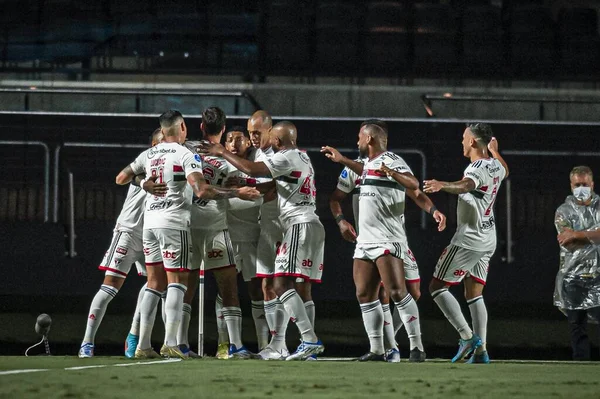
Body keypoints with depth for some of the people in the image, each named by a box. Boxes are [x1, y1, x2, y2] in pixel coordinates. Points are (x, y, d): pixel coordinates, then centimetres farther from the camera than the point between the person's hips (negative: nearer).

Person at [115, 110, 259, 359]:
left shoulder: (149, 155, 11)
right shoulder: (186, 155, -7)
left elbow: (121, 179, 21)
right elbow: (202, 191, -19)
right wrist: (237, 193, -12)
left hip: (150, 220, 6)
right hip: (173, 222, -6)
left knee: (155, 284, 10)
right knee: (177, 282, -2)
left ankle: (143, 345, 6)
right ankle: (170, 344, -12)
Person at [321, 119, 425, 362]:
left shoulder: (391, 161, -11)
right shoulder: (369, 162, 18)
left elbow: (414, 185, -28)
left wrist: (391, 173, -43)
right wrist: (342, 160, 50)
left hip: (387, 240, -10)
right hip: (365, 240, 10)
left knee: (397, 292, -16)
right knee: (365, 295, 8)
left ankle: (417, 347, -15)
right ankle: (377, 350, 13)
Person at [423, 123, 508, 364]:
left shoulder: (478, 168, -17)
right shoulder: (495, 166, 10)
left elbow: (466, 185, -41)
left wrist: (443, 185, -58)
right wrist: (495, 152, 53)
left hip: (469, 240, -9)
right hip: (488, 239, 9)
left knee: (437, 287, -3)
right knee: (474, 294, 12)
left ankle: (467, 337, -13)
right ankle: (480, 351, 5)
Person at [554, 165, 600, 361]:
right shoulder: (563, 211, 6)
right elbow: (566, 242, -8)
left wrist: (578, 235, -15)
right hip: (572, 276, 1)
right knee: (577, 323, 4)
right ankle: (580, 362, 9)